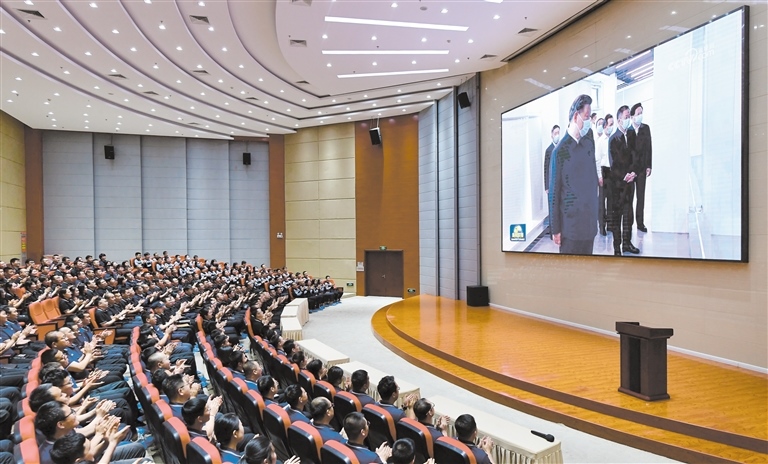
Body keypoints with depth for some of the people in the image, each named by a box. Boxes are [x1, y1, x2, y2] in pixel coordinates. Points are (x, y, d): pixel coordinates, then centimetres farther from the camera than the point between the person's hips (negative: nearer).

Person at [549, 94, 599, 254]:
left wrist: (595, 214, 15)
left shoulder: (590, 143, 7)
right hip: (570, 224, -6)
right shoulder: (560, 151, -12)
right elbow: (554, 192, -9)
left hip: (590, 221, 6)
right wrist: (555, 229, -7)